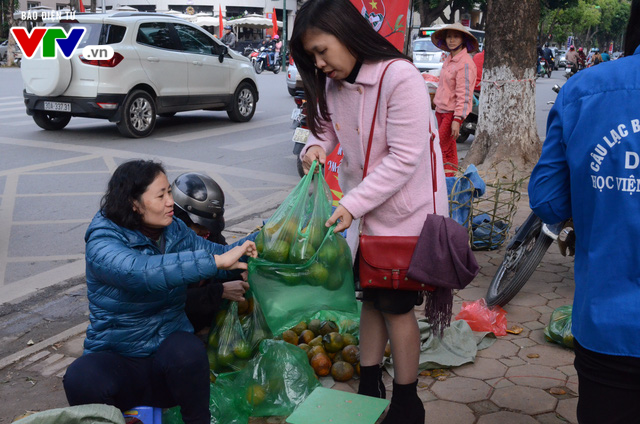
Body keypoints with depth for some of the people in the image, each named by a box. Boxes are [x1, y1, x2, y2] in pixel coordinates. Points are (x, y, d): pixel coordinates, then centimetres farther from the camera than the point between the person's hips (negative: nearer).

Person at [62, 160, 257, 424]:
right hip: (117, 361, -3)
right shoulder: (102, 242, -14)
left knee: (186, 350, -32)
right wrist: (215, 261, -38)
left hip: (170, 358, 3)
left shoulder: (174, 230, 4)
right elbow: (141, 271, -33)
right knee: (82, 379, -34)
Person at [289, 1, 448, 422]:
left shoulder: (400, 78, -24)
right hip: (363, 213, 7)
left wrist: (353, 204, -26)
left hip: (404, 213, -7)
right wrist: (318, 143, -9)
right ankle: (369, 390, 31)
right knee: (371, 298, 15)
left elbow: (404, 158, -24)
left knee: (396, 306, 4)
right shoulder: (333, 83, -1)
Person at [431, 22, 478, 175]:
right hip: (442, 110, 9)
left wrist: (457, 119, -23)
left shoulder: (465, 63, -15)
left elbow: (464, 94, -19)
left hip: (453, 112, -9)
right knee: (449, 149, 14)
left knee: (441, 148, -13)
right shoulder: (448, 60, 13)